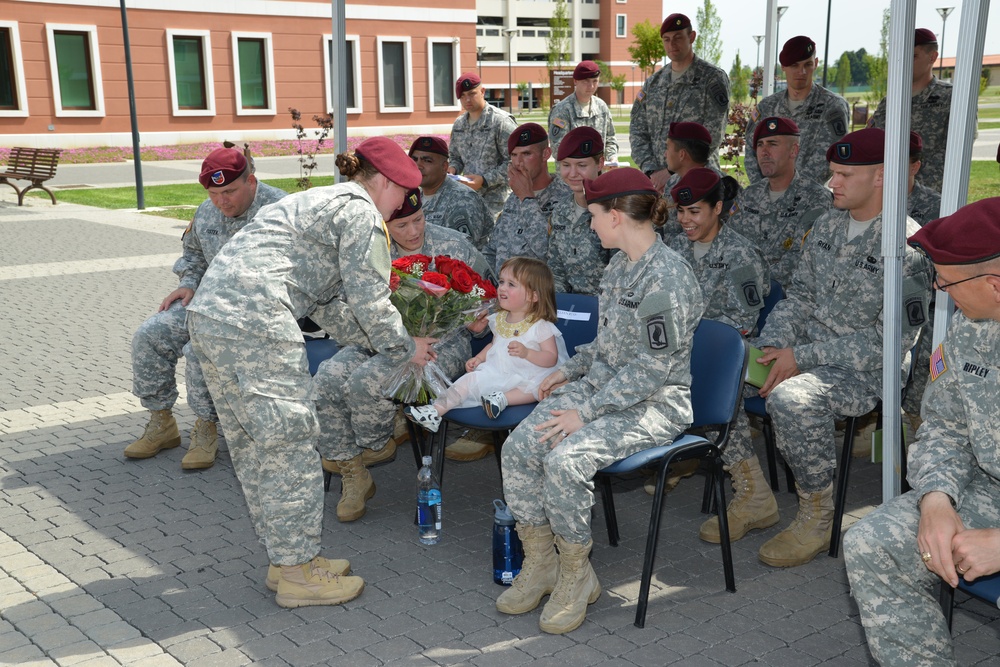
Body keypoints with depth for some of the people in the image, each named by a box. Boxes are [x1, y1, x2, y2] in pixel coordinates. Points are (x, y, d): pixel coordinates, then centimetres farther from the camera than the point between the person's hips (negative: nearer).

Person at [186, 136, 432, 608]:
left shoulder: (319, 202, 31)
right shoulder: (360, 210, 1)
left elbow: (329, 305, 29)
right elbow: (369, 300, -3)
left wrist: (381, 342, 28)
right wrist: (406, 349, 12)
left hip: (209, 313, 11)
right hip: (254, 321, -10)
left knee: (253, 446, 14)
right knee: (289, 444, -2)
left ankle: (285, 559, 25)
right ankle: (298, 573, 6)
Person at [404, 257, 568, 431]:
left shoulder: (540, 326, -9)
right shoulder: (499, 320, 11)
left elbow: (551, 358, -12)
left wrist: (526, 352, -27)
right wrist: (479, 358, 9)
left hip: (525, 377, -4)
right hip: (495, 373, 4)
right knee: (470, 379, -17)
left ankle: (503, 398, -37)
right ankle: (435, 412, -25)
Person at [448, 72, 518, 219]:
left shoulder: (501, 121, -7)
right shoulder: (459, 124, 14)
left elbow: (512, 162, -11)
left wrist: (485, 180, -18)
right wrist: (452, 169, 3)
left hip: (495, 200, -6)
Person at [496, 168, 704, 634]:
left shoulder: (667, 277, -20)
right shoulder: (620, 264, 10)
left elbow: (653, 367, -22)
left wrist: (586, 412, -22)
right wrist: (570, 370, 9)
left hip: (654, 403, -9)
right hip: (600, 385, 9)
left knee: (565, 460, -29)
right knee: (518, 447, -10)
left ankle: (576, 577, -6)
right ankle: (539, 564, 5)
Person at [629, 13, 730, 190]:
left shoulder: (713, 78, -1)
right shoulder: (653, 83, 14)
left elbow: (713, 135, -10)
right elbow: (637, 130, 10)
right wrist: (651, 171, -7)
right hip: (657, 181, 4)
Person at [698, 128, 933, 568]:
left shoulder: (905, 246, -16)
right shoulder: (827, 225, 9)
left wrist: (802, 357, -20)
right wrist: (772, 346, -5)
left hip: (865, 370, -8)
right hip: (802, 352, 8)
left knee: (790, 399, -37)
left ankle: (817, 519, -12)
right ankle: (753, 498, 4)